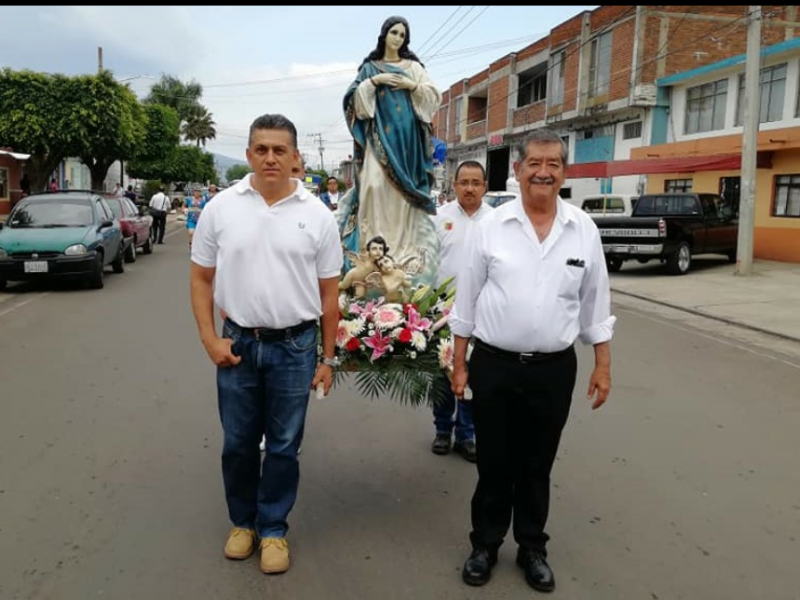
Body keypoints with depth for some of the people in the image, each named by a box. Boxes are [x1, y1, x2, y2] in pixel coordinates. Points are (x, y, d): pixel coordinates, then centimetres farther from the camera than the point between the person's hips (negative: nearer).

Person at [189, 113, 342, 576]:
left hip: (295, 347, -1)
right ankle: (243, 521, 37)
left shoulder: (317, 215, -3)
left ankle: (273, 528, 30)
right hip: (238, 343, 1)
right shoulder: (221, 208, -1)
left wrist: (328, 357, 1)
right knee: (238, 443, 15)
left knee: (283, 446, 11)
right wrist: (210, 339, -3)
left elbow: (328, 292, 2)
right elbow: (201, 279, 6)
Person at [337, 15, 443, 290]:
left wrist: (412, 85, -5)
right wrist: (374, 81, -7)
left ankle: (405, 243, 0)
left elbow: (434, 95, 9)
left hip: (407, 135, 1)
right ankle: (374, 238, -14)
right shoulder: (370, 67, 14)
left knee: (404, 186, -4)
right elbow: (354, 98, 4)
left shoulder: (413, 67, 16)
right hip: (379, 135, -1)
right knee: (376, 183, -16)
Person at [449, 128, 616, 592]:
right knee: (494, 464, 12)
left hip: (554, 368, 1)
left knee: (537, 466, 15)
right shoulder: (490, 226, -4)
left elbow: (595, 303, 6)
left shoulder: (584, 229, 0)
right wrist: (460, 364, 1)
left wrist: (603, 365, 5)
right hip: (494, 365, -1)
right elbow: (467, 299, 1)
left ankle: (533, 547, 35)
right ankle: (485, 545, 32)